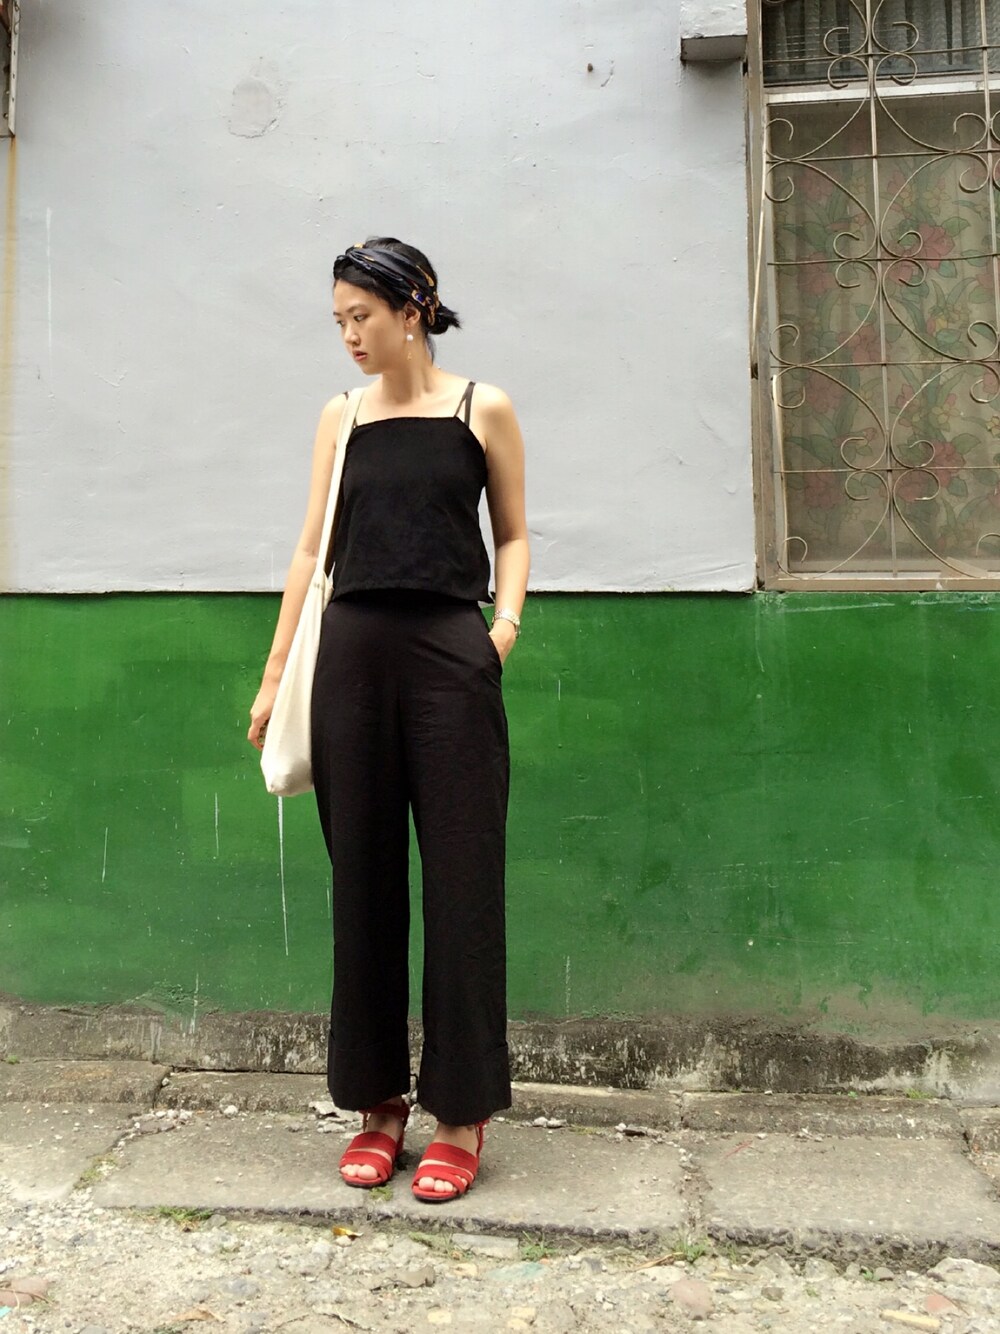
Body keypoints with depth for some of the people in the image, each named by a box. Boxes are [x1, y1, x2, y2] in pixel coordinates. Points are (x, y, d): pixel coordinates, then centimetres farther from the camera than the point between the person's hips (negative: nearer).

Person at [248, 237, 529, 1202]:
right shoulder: (341, 418, 13)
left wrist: (505, 619, -10)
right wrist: (274, 675, 8)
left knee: (459, 881, 0)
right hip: (351, 653, 3)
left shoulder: (482, 409, 5)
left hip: (448, 653, -3)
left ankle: (461, 1113, 14)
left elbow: (513, 534, 9)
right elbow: (313, 549, 11)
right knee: (362, 879, 6)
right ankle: (378, 1102, 21)